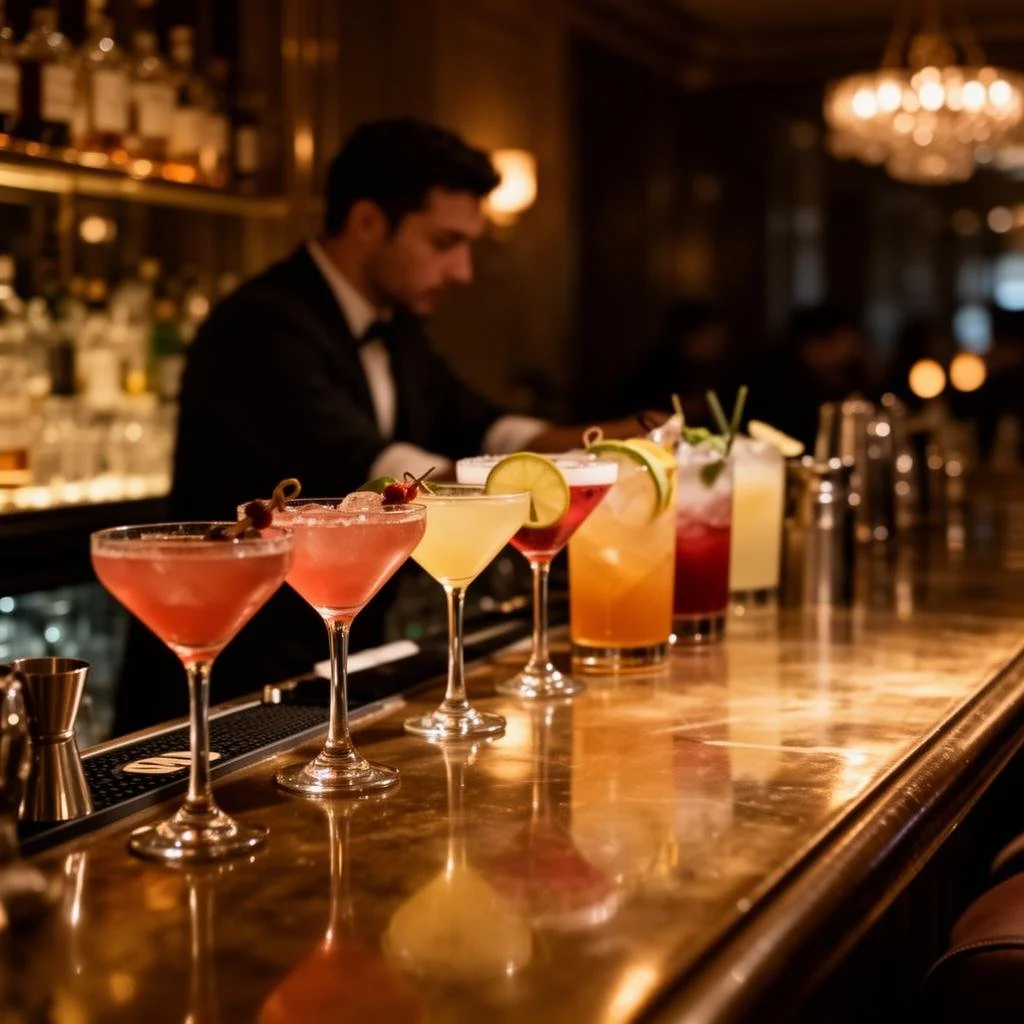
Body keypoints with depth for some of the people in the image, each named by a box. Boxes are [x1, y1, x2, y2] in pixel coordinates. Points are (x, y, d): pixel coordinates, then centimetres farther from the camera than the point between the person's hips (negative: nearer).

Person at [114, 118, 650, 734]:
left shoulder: (396, 332, 11)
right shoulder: (261, 329, -19)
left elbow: (483, 432, 10)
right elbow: (364, 471, -32)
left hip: (340, 671, 9)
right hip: (232, 684, -9)